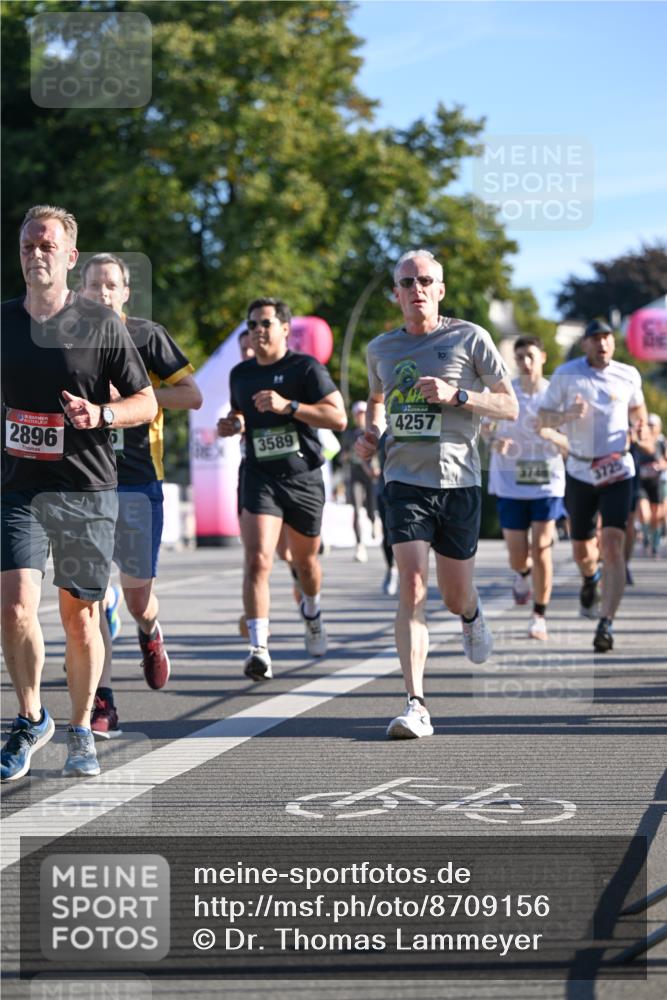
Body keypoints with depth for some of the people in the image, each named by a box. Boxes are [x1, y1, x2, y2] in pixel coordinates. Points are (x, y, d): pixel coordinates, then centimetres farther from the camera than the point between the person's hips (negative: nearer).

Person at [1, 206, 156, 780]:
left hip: (87, 489, -1)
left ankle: (81, 730, 23)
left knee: (79, 617, 5)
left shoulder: (101, 324, 1)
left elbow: (147, 403, 4)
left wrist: (100, 415, -13)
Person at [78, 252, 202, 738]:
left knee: (137, 590, 2)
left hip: (138, 478, -2)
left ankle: (150, 634, 40)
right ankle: (102, 703, -5)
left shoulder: (148, 336, -1)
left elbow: (192, 394, -4)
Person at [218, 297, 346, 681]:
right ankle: (259, 649, -22)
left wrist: (287, 406, -23)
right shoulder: (240, 373, 9)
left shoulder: (306, 368, -6)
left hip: (304, 478, -1)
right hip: (259, 476, 1)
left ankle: (312, 612, 50)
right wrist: (232, 424, 3)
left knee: (306, 561, 17)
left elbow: (339, 419, -14)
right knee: (258, 560, -18)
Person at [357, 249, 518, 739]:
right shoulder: (381, 348, 10)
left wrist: (456, 395, -15)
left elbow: (510, 407, 0)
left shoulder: (469, 338, 0)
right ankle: (416, 706, -18)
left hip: (459, 482, -1)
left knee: (455, 597, 9)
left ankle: (473, 614, 48)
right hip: (406, 482, 1)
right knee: (412, 590, -15)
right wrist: (371, 432, 9)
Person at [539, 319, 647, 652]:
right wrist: (567, 415, -21)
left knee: (612, 547, -17)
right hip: (580, 472, 1)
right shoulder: (565, 375, -3)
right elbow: (543, 417, 0)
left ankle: (605, 624, -19)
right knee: (581, 551, 11)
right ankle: (591, 578, 49)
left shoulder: (628, 376, 2)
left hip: (617, 472, -1)